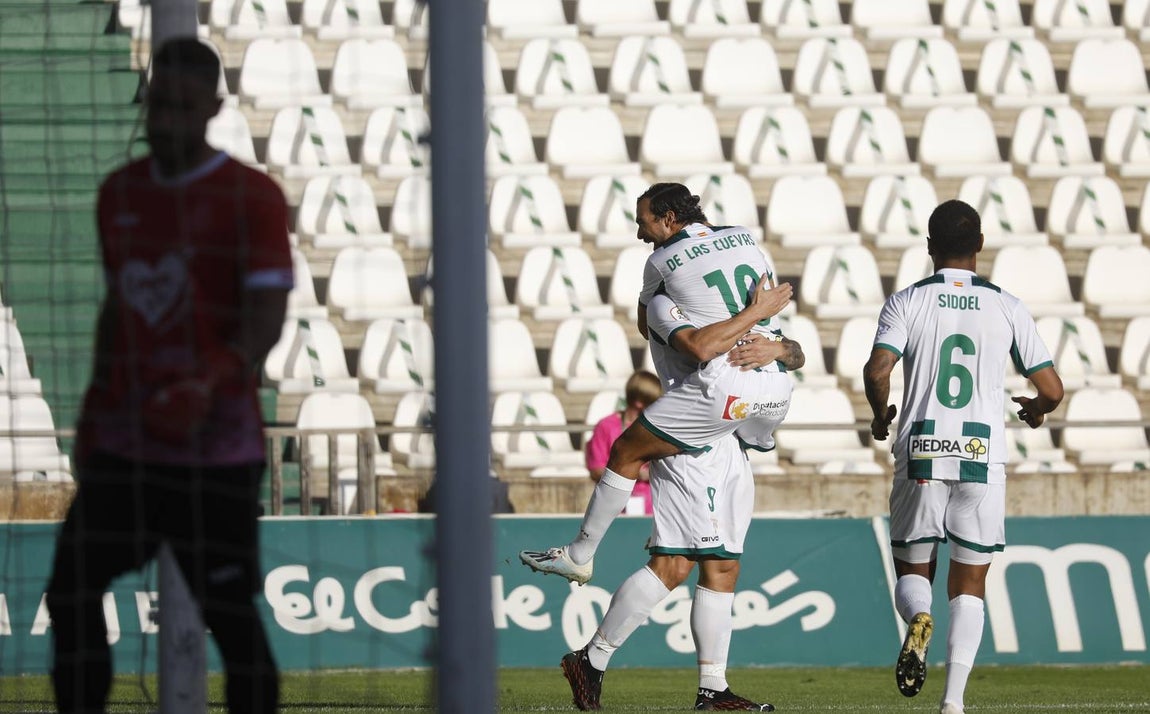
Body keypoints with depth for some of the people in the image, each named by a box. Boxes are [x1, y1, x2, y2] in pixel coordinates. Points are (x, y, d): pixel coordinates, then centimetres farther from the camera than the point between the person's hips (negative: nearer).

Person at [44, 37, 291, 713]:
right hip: (124, 444, 6)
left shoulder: (252, 196, -7)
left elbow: (267, 317, -16)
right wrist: (96, 409, 20)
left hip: (216, 448, -6)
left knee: (230, 610, -5)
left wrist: (209, 385, -32)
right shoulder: (121, 192, 13)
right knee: (72, 588, -2)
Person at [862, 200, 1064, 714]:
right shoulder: (1006, 308, 4)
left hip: (921, 457, 0)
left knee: (912, 569, 16)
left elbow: (877, 372, -14)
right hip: (982, 458, 1)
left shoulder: (907, 302, 0)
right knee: (969, 584, 9)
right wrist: (1036, 410, 26)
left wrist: (881, 416, 7)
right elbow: (1052, 389, 2)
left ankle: (918, 618, -20)